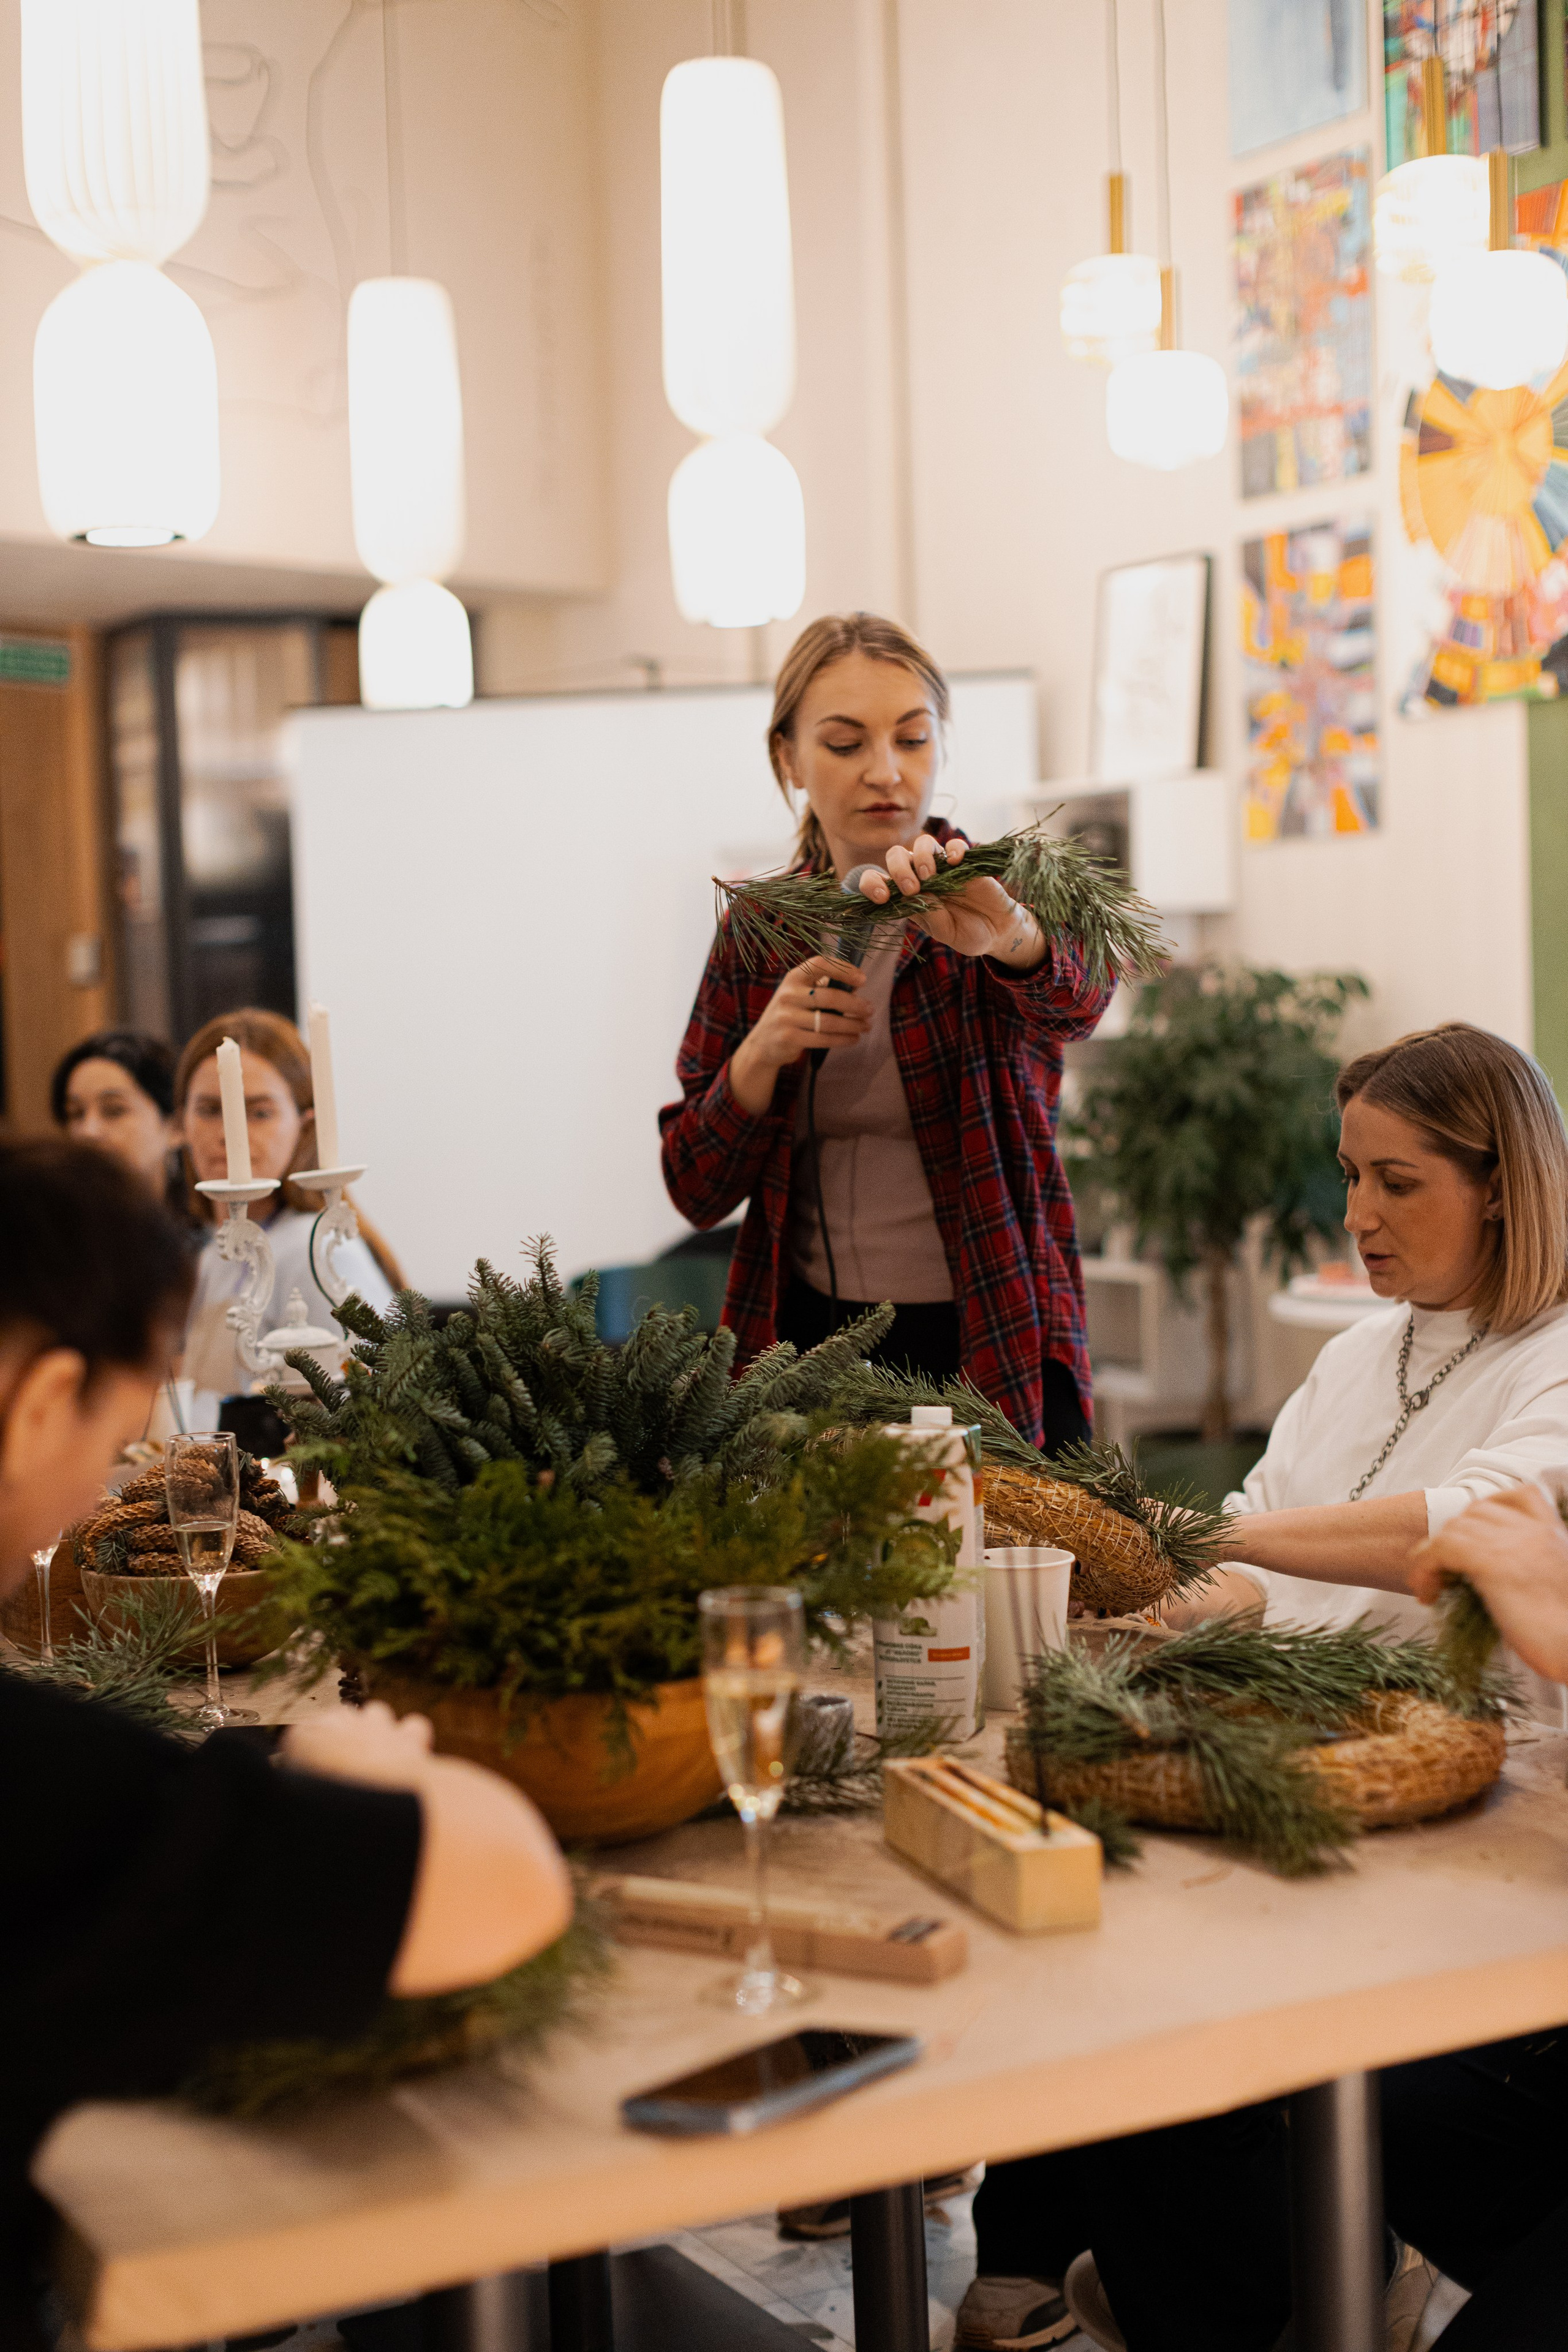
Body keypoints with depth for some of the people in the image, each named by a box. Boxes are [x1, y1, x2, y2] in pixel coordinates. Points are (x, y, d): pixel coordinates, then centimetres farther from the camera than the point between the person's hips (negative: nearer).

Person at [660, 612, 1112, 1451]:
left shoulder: (984, 900, -5)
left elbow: (1076, 1000, -29)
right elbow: (696, 1190, 2)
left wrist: (1008, 935, -51)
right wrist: (761, 1054, -16)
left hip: (992, 1351, -2)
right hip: (808, 1343, 2)